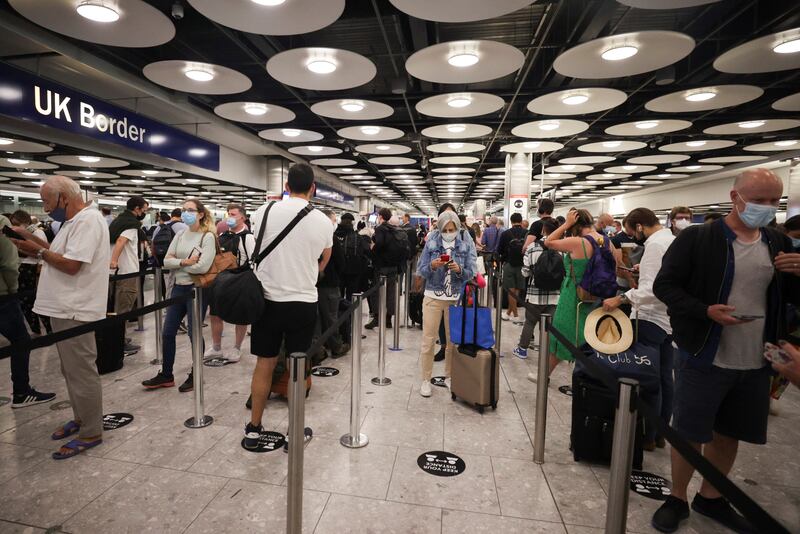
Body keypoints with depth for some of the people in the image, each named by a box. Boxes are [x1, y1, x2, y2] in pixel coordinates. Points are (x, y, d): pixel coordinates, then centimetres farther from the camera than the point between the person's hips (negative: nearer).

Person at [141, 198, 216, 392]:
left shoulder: (208, 236, -9)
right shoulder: (180, 235, 10)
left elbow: (203, 267, -20)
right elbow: (166, 261, 3)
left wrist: (178, 264, -7)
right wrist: (185, 262, -15)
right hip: (178, 287, 7)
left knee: (194, 333, 2)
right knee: (167, 332, 11)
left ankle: (195, 375, 21)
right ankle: (166, 375, 26)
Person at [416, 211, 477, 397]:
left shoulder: (466, 245, 0)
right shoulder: (431, 244, -1)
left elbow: (472, 273, -1)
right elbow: (420, 270, -2)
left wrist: (459, 270, -21)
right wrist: (432, 266, -22)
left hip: (456, 299, 1)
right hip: (433, 297, -1)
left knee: (453, 340, 10)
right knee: (428, 340, 2)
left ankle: (449, 376, 29)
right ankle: (425, 380, 16)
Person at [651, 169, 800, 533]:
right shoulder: (696, 238, -10)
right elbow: (664, 285, -12)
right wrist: (705, 311, -25)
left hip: (755, 364, 6)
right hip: (704, 359, -5)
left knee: (729, 434, 19)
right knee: (689, 434, 8)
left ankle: (710, 498, 40)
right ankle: (677, 499, 29)